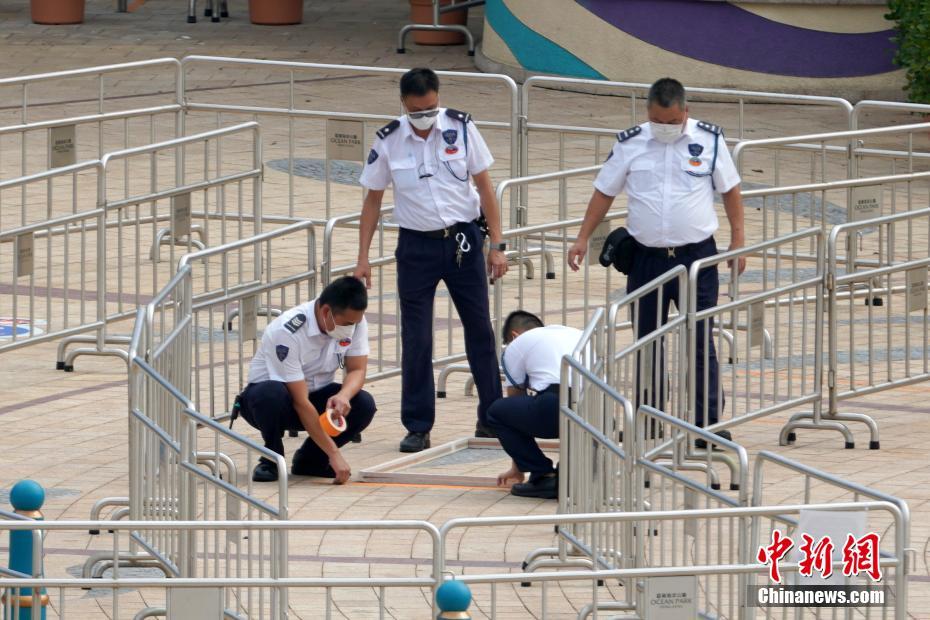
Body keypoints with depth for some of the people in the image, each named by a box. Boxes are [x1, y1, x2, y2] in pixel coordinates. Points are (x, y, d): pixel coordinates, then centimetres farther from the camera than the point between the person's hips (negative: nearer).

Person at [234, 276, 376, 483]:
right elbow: (301, 402, -31)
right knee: (272, 394, -41)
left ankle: (310, 459, 0)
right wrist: (334, 454, -33)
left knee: (364, 405, -23)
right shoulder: (287, 332, -32)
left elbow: (357, 370, -9)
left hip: (317, 396, 5)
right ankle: (271, 460, -12)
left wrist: (343, 396, -35)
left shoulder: (355, 321, -14)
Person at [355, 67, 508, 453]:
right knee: (416, 339, -1)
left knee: (479, 329, 7)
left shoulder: (461, 128, -6)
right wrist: (363, 258, 0)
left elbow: (484, 187, 0)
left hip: (463, 240, 0)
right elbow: (373, 200, 4)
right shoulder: (389, 141, -5)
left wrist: (497, 245, -4)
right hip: (417, 245, 0)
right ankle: (417, 428, 6)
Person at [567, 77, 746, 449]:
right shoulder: (630, 145, 0)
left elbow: (730, 190, 7)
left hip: (696, 255, -2)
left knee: (701, 344, -6)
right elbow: (604, 192, 9)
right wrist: (583, 239, 5)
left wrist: (738, 240, 4)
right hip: (647, 257, 2)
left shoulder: (708, 140, -2)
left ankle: (709, 422, -4)